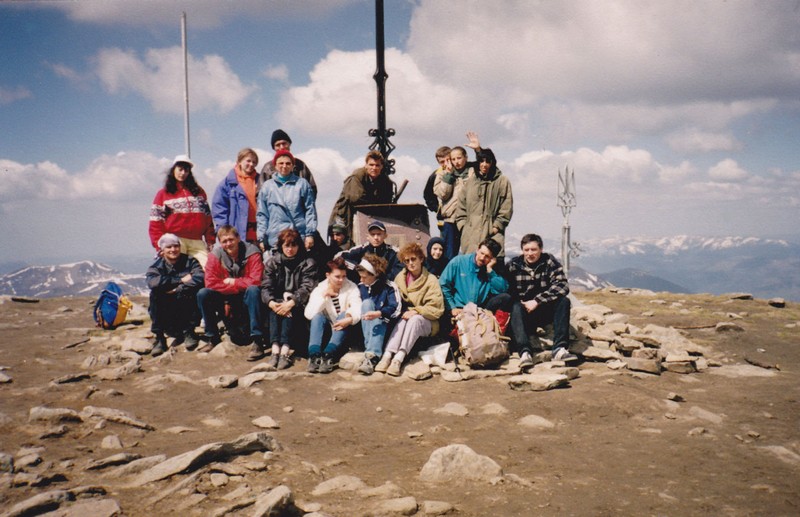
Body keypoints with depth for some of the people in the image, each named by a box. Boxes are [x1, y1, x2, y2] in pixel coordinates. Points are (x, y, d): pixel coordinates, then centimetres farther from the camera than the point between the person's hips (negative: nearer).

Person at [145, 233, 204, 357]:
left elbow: (199, 278, -20)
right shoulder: (156, 266, 3)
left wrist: (177, 289, -24)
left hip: (188, 313, -1)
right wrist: (180, 280, -21)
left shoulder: (190, 262, 2)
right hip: (167, 317, 1)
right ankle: (159, 337, -17)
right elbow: (152, 282, -22)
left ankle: (188, 332, -10)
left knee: (189, 290, -27)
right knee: (154, 294, -23)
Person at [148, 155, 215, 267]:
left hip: (197, 242, 2)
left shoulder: (199, 192, 19)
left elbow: (207, 218, 15)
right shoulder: (163, 194, 11)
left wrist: (210, 241, 6)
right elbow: (156, 222, 4)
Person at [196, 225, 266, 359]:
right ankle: (212, 337, -4)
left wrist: (233, 282, -17)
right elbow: (210, 282, -16)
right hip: (226, 299, 3)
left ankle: (257, 340, -33)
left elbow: (255, 281, -24)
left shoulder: (252, 253, -15)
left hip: (246, 298, -3)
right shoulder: (215, 255, -6)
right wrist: (235, 287, -22)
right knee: (203, 294, -20)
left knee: (253, 290, -35)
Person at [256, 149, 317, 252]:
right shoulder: (267, 186, 12)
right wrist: (261, 238, 4)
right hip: (274, 240, 1)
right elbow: (261, 215, 11)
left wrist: (310, 234, -2)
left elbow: (310, 210, 6)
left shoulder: (302, 184, 8)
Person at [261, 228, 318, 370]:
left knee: (289, 310, -34)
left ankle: (285, 350, -47)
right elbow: (266, 286, -3)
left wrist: (291, 302, -32)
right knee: (275, 309, -31)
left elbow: (307, 287, -14)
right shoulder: (272, 261, 8)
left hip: (298, 304, -2)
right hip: (277, 301, 2)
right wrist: (271, 302, -25)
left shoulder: (307, 263, 1)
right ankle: (275, 349, -45)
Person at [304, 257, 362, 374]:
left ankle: (328, 355, -41)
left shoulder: (351, 288, -4)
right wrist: (324, 296, -24)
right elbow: (309, 314, -17)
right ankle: (314, 355, -40)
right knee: (318, 316, -27)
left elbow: (358, 309, -20)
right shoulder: (319, 289, -3)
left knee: (345, 315, -30)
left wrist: (350, 318, -42)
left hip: (343, 330, -1)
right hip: (327, 329, 1)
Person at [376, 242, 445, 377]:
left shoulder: (431, 280, -5)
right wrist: (404, 312, -11)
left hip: (426, 322, -3)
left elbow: (436, 309, -11)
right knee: (402, 321, -31)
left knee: (414, 319, -34)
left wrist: (415, 311, -21)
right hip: (405, 316, 3)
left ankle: (399, 358, -48)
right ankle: (387, 356, -47)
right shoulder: (400, 278, 7)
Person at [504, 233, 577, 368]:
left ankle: (560, 348, -33)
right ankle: (525, 352, -50)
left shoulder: (550, 262, -3)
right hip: (523, 313, -1)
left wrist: (537, 301, -25)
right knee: (516, 307, -32)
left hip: (545, 311, 1)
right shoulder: (514, 265, 0)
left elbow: (562, 286, -17)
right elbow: (507, 291, -7)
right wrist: (521, 302, -25)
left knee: (564, 301, -24)